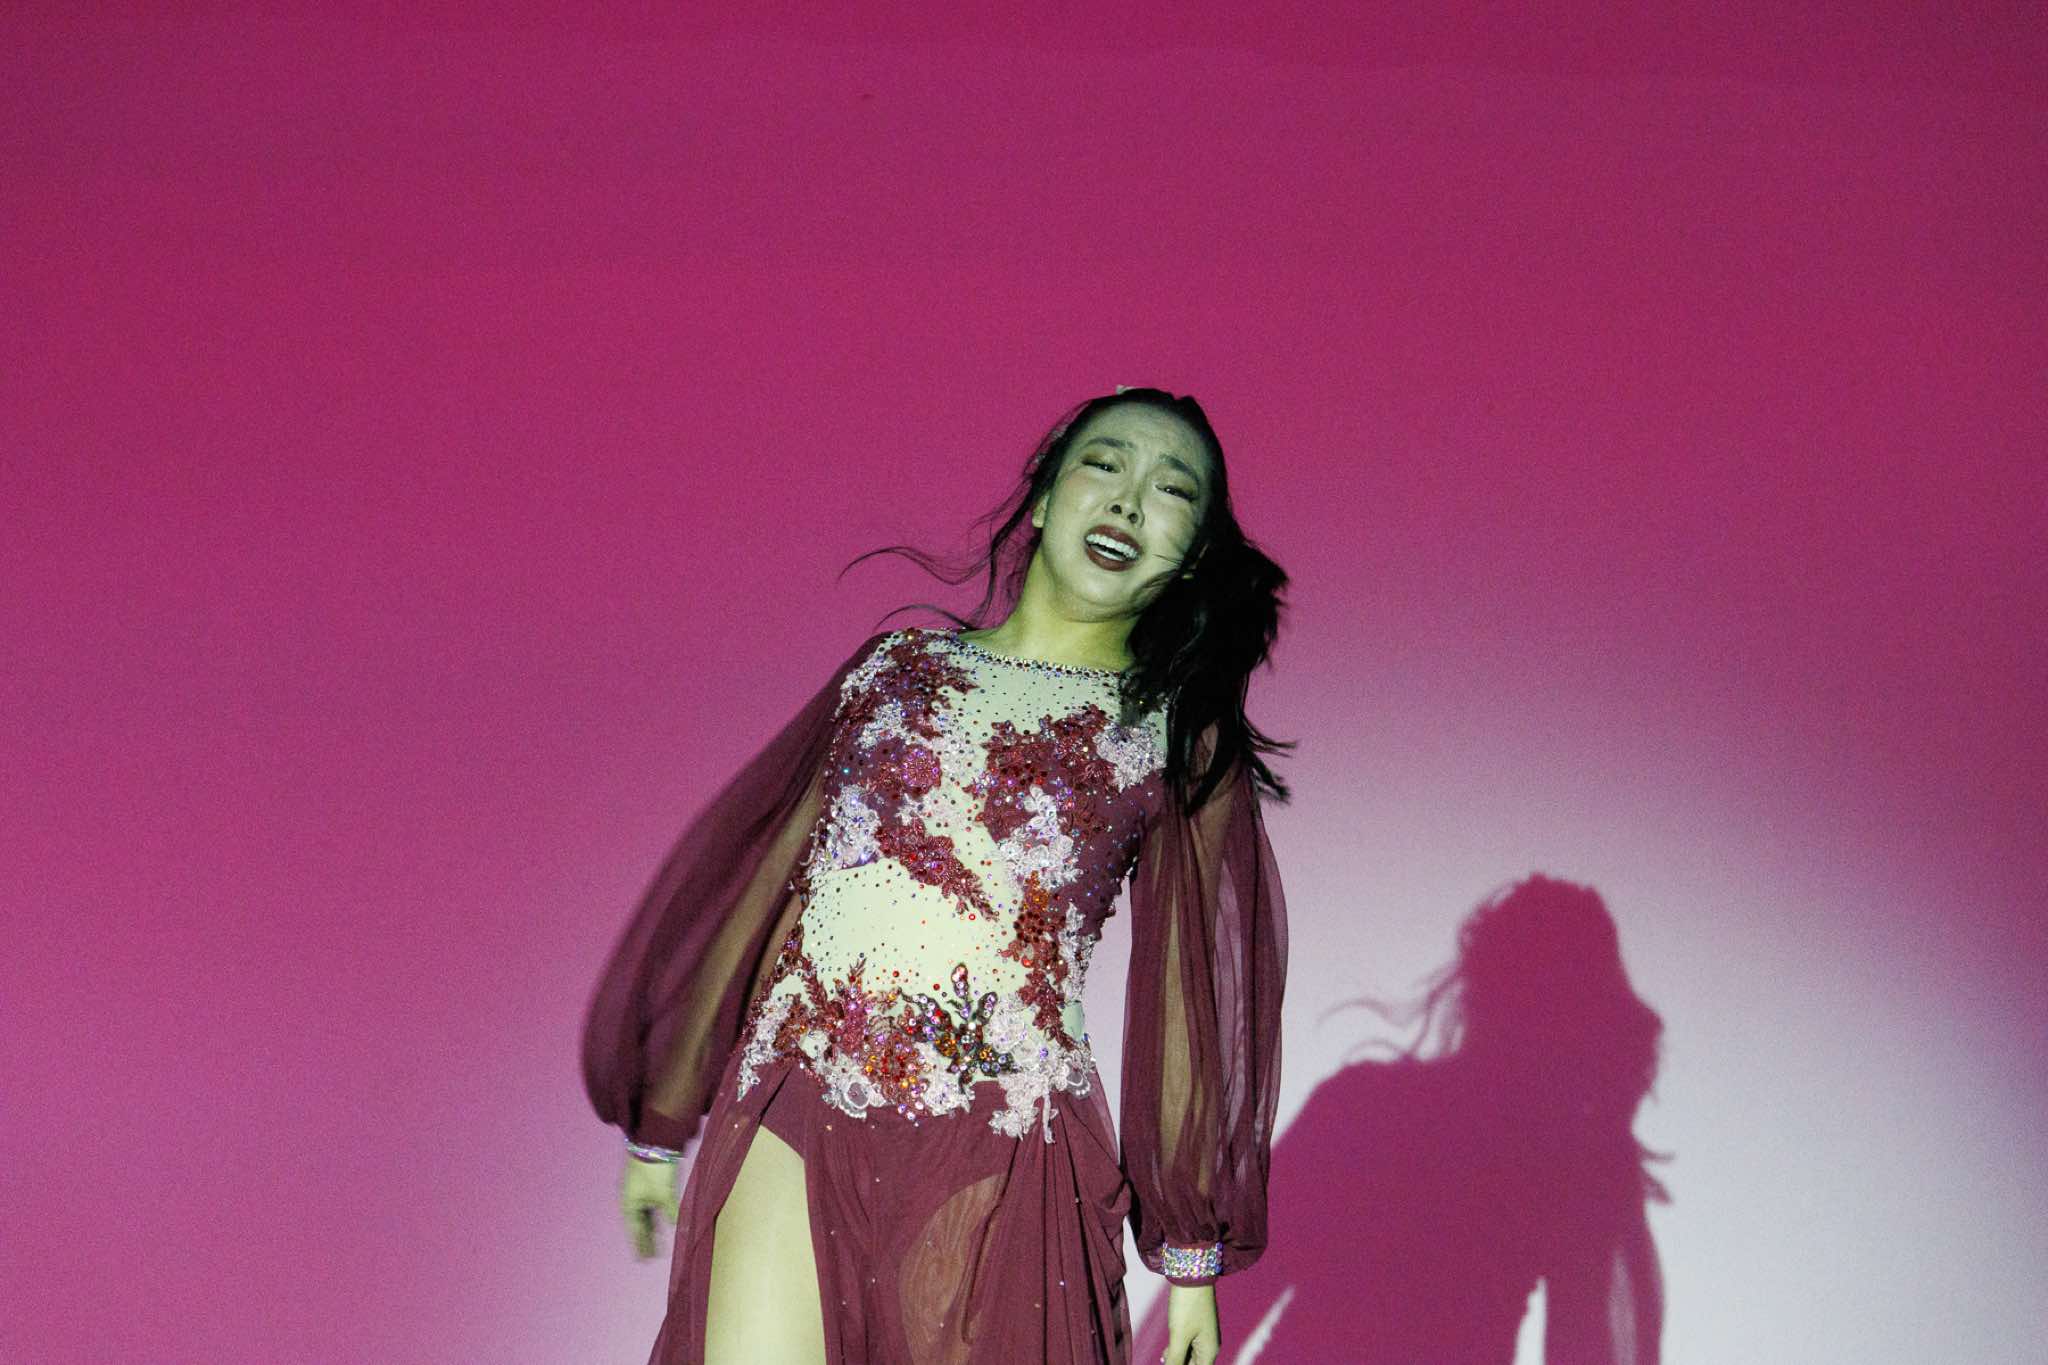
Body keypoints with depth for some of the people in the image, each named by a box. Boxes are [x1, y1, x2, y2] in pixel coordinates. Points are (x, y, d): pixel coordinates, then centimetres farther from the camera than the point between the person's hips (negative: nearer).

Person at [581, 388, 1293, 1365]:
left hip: (999, 1148, -1)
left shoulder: (1180, 732, 6)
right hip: (792, 1111, 2)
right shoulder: (895, 664, 11)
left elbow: (1195, 988, 6)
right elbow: (757, 883, 15)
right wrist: (661, 1122, 18)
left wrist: (1193, 1251, 7)